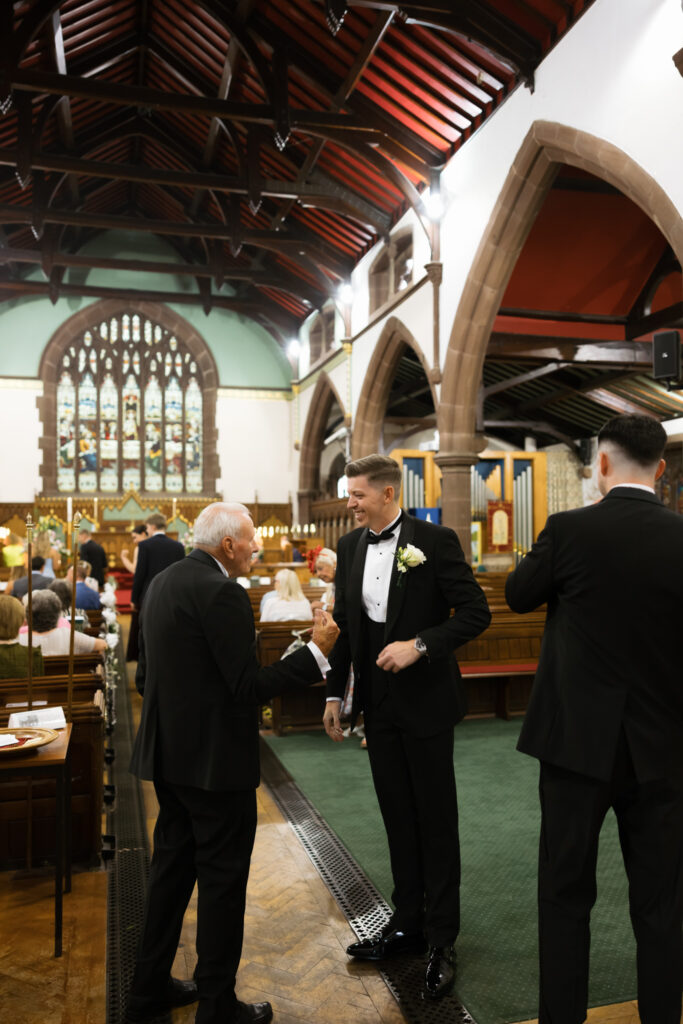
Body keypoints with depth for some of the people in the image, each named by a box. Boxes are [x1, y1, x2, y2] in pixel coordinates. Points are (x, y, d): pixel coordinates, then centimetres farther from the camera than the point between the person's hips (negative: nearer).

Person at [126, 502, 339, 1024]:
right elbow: (250, 685, -23)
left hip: (168, 753, 9)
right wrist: (317, 650, -19)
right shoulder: (221, 593, -22)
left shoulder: (163, 582, 7)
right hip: (215, 760, -9)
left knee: (171, 864, 21)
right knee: (223, 880, 6)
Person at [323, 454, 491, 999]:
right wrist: (335, 693, 8)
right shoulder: (350, 546, 3)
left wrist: (420, 645, -24)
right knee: (398, 818, 17)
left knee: (436, 821, 8)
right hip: (379, 703, 5)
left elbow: (476, 613, -14)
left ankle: (442, 940, 24)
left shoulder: (435, 541, -14)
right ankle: (407, 923, 34)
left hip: (426, 703, -5)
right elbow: (344, 623, 10)